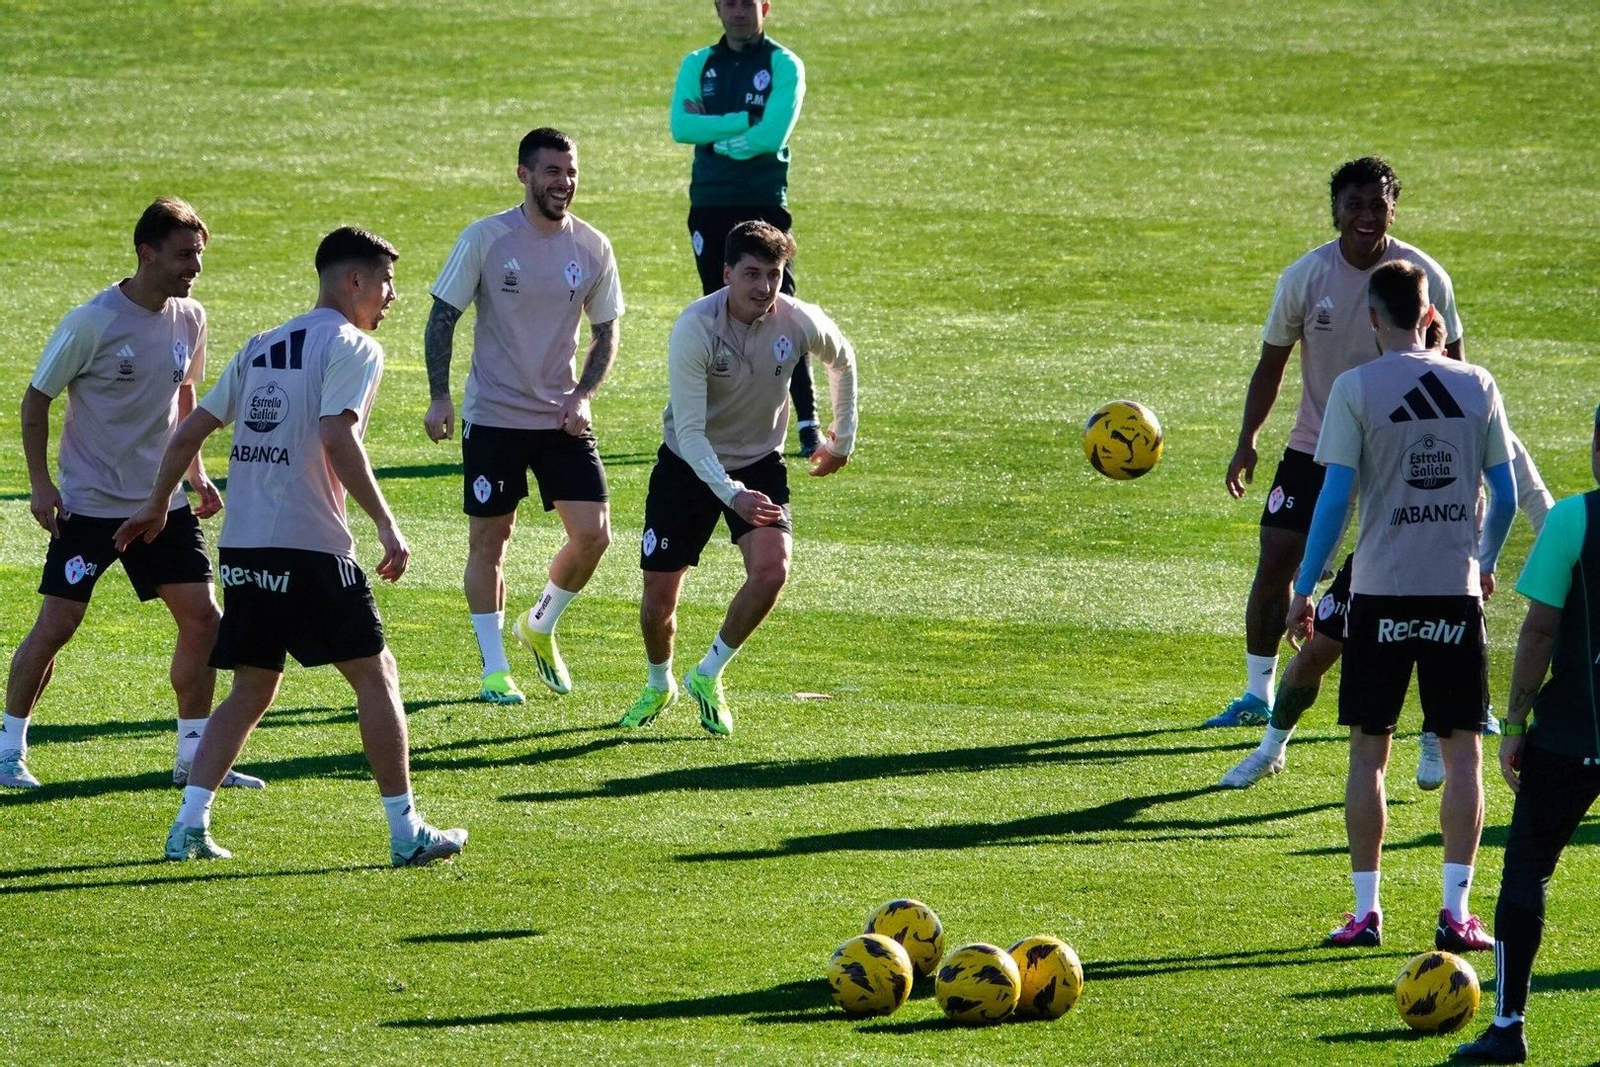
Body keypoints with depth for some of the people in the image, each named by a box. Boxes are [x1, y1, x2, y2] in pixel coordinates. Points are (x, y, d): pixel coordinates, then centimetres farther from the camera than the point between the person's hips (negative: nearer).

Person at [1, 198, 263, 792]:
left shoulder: (189, 319, 2)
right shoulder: (92, 323, -16)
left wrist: (196, 474, 13)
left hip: (163, 501, 5)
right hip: (90, 503, -5)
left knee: (202, 617, -1)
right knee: (57, 624, -6)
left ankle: (195, 754, 9)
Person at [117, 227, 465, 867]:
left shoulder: (262, 347, 18)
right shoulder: (352, 348, -4)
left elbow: (191, 430, 19)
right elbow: (337, 437, -19)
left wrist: (156, 507, 30)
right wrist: (386, 525, -17)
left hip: (241, 547, 7)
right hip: (310, 548, -7)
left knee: (252, 690, 15)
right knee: (376, 675, 2)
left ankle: (190, 826, 4)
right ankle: (406, 833, 0)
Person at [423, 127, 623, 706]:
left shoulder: (592, 247, 1)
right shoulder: (485, 239, -9)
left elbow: (606, 331, 10)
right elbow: (443, 316, -3)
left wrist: (583, 394, -4)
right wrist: (439, 397, -10)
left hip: (563, 418, 3)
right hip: (493, 415, -3)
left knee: (592, 533, -6)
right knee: (489, 539, 2)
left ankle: (540, 626, 21)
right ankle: (494, 669, 14)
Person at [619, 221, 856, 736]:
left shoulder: (799, 322, -17)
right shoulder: (695, 328, -27)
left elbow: (842, 360, 9)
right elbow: (689, 431, -27)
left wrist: (842, 438, 17)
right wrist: (731, 494, -39)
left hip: (759, 463, 2)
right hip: (688, 465, -2)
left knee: (771, 571, -23)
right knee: (658, 601, 1)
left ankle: (707, 676, 0)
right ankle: (659, 685, 34)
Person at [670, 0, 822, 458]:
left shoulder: (783, 66, -1)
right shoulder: (698, 65, 10)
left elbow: (771, 136, -14)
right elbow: (681, 127, -7)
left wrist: (712, 133, -8)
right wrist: (745, 121, -13)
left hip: (764, 203, -4)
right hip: (709, 204, 4)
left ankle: (808, 423, -9)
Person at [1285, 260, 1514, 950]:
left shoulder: (1355, 389, -6)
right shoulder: (1478, 386, 4)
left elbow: (1333, 498, -9)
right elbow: (1506, 495, 7)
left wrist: (1303, 591, -1)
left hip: (1381, 593, -2)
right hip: (1456, 592, 2)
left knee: (1368, 749, 8)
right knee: (1462, 750, 6)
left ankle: (1365, 911, 7)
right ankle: (1456, 911, 0)